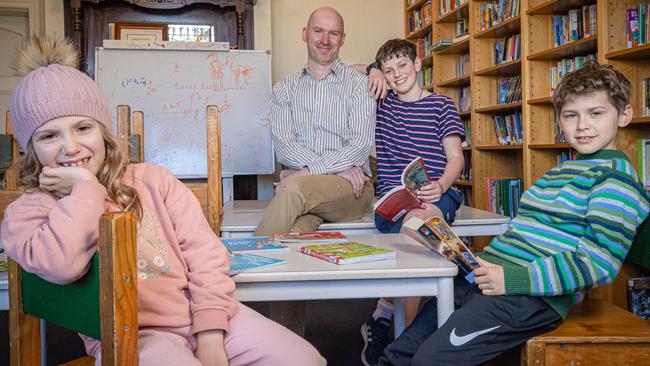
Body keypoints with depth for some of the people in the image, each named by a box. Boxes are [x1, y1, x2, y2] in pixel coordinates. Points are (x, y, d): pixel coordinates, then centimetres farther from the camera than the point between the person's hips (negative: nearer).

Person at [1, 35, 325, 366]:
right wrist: (85, 185, -8)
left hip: (205, 316, 3)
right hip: (128, 336, -2)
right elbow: (61, 267, -20)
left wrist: (210, 337, -8)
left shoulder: (151, 180, 9)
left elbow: (204, 252, 2)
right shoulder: (27, 213, 4)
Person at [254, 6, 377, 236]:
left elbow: (360, 147, -4)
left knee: (295, 189, -32)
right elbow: (283, 144, 1)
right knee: (295, 232, -35)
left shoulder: (359, 84, 8)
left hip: (351, 187, 0)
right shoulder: (284, 88, 16)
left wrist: (310, 171, -16)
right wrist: (338, 168, -12)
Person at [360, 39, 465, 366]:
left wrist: (441, 185, -15)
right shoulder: (382, 104, 20)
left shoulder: (441, 105, 13)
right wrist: (372, 72, 12)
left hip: (435, 192, -1)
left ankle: (381, 317, -24)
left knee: (420, 218, -37)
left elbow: (456, 157, 5)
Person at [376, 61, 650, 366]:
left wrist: (513, 279, -21)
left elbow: (599, 261, -15)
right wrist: (481, 260, 8)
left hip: (533, 296, -8)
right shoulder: (561, 170, 24)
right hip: (488, 278, 8)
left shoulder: (616, 175, -5)